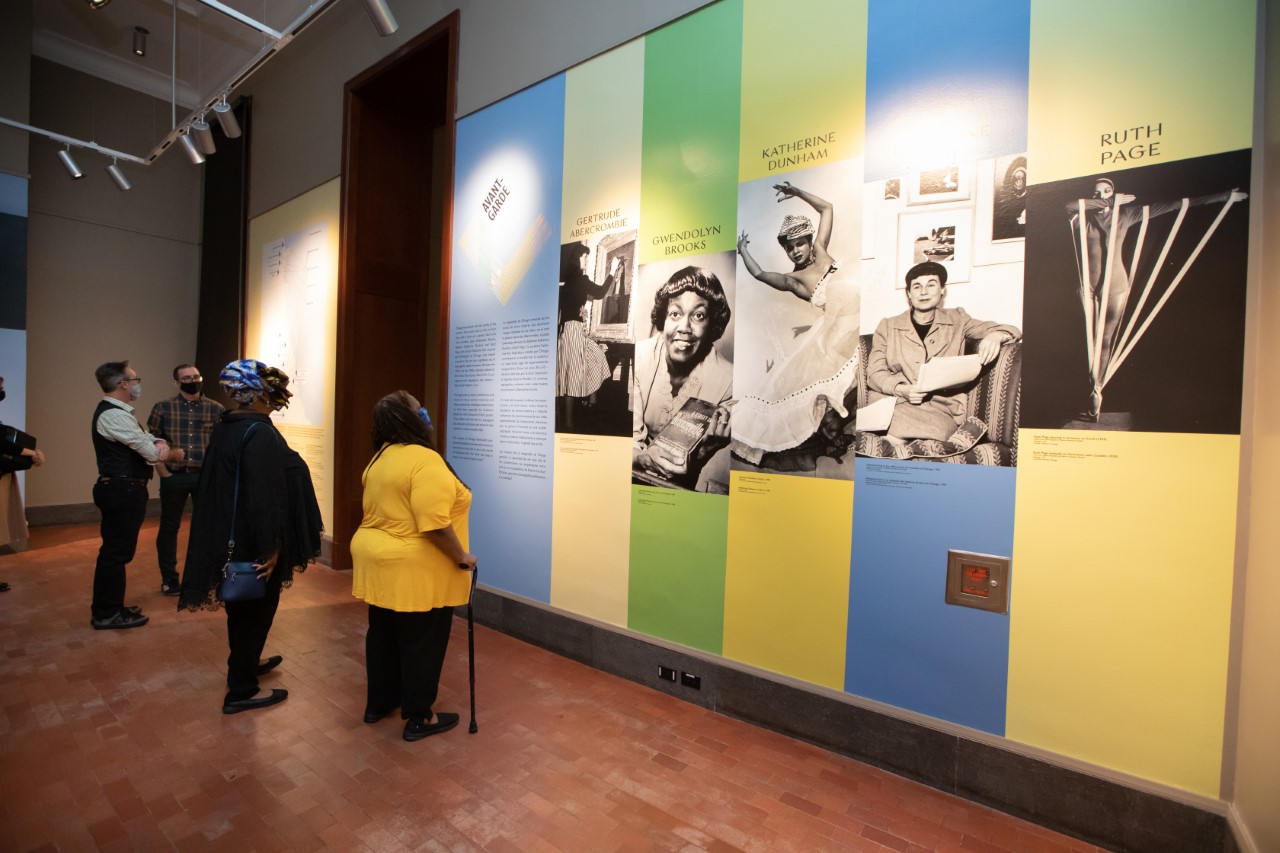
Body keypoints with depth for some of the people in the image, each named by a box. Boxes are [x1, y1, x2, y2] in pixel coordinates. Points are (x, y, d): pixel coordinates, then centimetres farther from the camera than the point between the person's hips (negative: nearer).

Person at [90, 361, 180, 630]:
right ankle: (107, 614, 10)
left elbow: (148, 440, 10)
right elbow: (151, 453, -20)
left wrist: (160, 443, -13)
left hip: (121, 490, 11)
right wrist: (175, 453, 0)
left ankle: (109, 608, 28)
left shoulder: (117, 412, 15)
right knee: (117, 552, -1)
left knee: (114, 550, 17)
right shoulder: (113, 415, -19)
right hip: (122, 491, -11)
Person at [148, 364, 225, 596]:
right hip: (174, 476, 0)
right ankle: (169, 579, 21)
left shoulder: (216, 409, 2)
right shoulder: (163, 408, 1)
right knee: (169, 527, 7)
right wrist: (163, 472, -6)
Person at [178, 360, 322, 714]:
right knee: (256, 608, 7)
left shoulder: (223, 429, 5)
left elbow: (216, 485, 12)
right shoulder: (260, 434, -23)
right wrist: (271, 546, -18)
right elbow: (265, 496, -26)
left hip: (227, 534, 9)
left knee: (241, 605, 25)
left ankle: (245, 663, 46)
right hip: (253, 539, -9)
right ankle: (241, 691, 20)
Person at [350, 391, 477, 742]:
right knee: (422, 643, 5)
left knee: (383, 634, 20)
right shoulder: (424, 460, -22)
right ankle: (419, 718, 17)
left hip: (379, 561, 9)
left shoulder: (380, 458, 8)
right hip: (416, 572, -9)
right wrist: (462, 557, -16)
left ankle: (378, 702, 35)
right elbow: (435, 525, -27)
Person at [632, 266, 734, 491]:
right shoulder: (638, 357, -13)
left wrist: (707, 449, -31)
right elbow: (629, 434, -8)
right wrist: (645, 457, -28)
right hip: (636, 475, -1)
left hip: (686, 486, 1)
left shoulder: (726, 380, -18)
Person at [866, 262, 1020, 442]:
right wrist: (902, 390, -16)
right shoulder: (887, 326, 16)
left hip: (940, 407, 1)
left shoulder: (956, 320, 20)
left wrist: (995, 336, -9)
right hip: (894, 402, 0)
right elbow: (874, 372, 6)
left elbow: (1011, 331, 18)